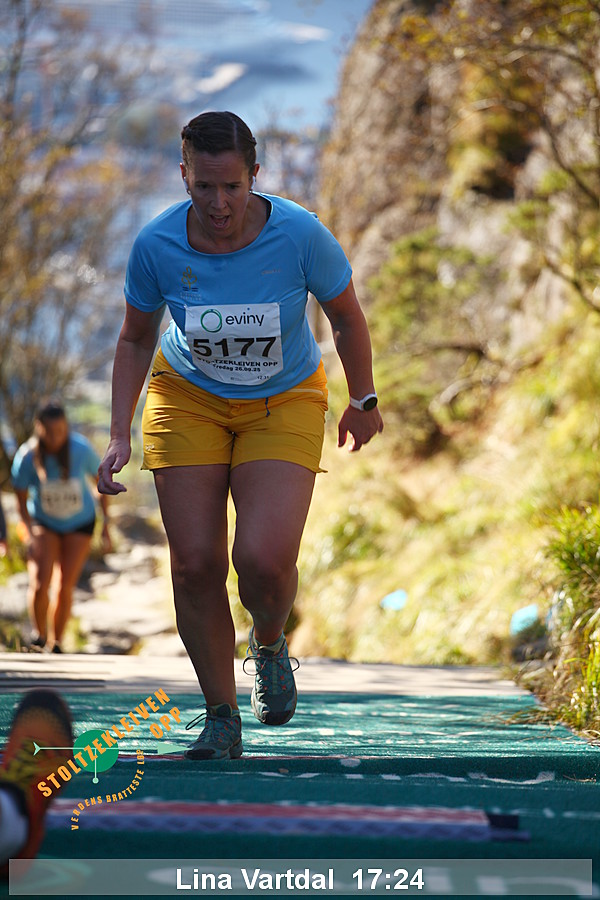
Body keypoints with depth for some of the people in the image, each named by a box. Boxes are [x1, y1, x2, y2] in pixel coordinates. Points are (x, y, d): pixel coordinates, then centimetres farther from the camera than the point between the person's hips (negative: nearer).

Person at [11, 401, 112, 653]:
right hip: (43, 523, 0)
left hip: (79, 523, 0)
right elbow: (21, 499, -11)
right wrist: (29, 534, -22)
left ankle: (57, 643, 15)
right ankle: (39, 634, 6)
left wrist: (106, 524, -5)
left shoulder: (82, 450, -23)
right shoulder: (27, 456, -23)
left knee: (65, 587, -5)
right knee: (39, 583, -19)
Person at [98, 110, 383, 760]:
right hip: (187, 399, 2)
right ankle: (221, 717, 10)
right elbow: (136, 339, 0)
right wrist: (120, 435, -6)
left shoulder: (300, 236, -25)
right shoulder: (156, 245, -19)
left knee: (264, 560, -19)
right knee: (195, 564, -8)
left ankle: (269, 644, 17)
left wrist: (363, 402, 5)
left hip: (284, 403, -1)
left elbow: (347, 318, -5)